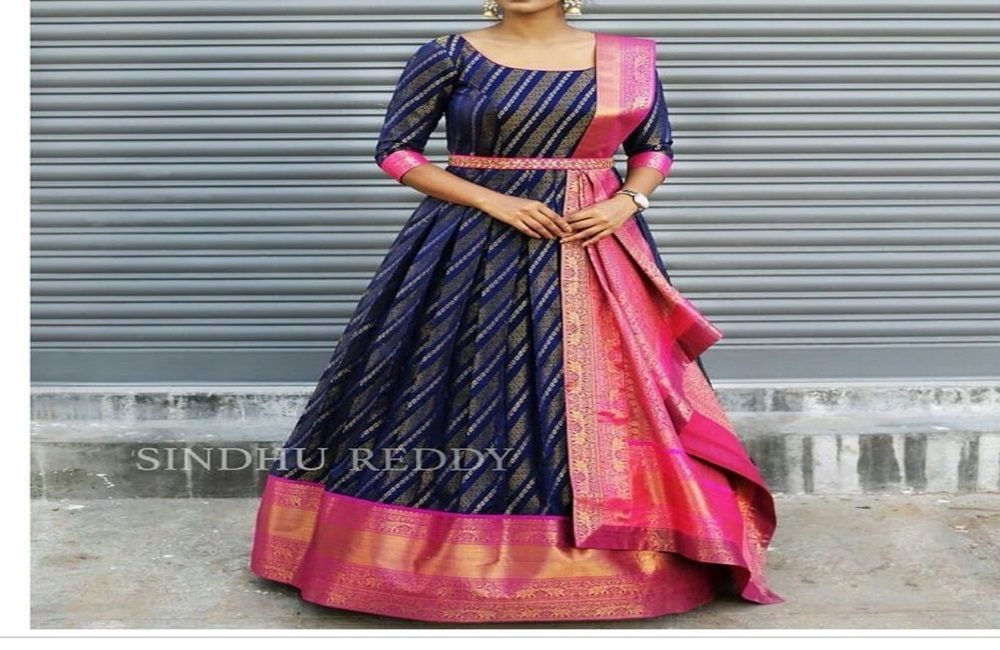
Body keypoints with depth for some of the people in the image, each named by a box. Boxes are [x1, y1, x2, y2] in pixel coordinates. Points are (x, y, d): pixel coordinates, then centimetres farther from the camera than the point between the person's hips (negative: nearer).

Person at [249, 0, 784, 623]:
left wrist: (625, 203, -8)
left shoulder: (629, 58, 4)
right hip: (473, 253, -2)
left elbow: (655, 148, 13)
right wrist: (494, 201, -14)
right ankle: (453, 563, 15)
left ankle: (611, 564, 19)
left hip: (599, 247, 2)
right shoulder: (449, 55, -3)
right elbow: (396, 150, -3)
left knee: (599, 398, 4)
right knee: (466, 396, 0)